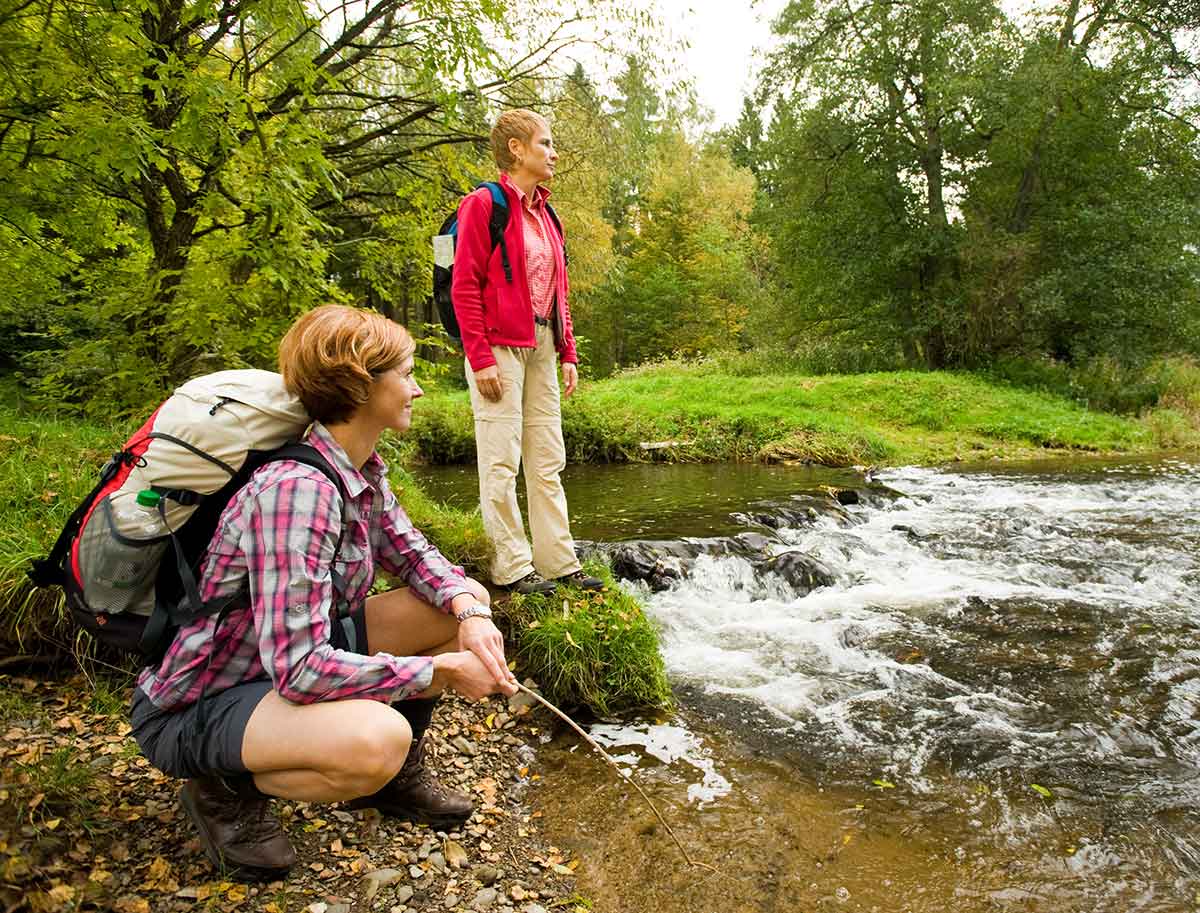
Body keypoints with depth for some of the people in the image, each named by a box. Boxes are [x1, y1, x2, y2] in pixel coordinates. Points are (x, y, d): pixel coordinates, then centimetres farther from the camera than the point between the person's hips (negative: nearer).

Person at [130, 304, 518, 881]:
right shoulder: (297, 488, -31)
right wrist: (440, 669, -25)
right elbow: (300, 668, -35)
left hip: (295, 660, 9)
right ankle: (224, 787, -4)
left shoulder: (363, 470, -3)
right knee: (376, 739, -37)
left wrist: (469, 611, -15)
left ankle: (397, 771, 15)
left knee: (467, 603, -2)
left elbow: (412, 554, 6)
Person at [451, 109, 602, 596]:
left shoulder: (544, 214, 18)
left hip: (542, 349, 8)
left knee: (548, 461, 8)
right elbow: (464, 286, -11)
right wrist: (481, 359, -17)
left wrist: (568, 353, 13)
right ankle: (512, 566, 5)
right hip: (500, 349, -8)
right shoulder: (484, 203, -5)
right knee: (501, 461, -4)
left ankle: (558, 562, 15)